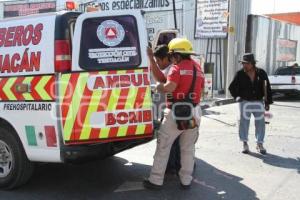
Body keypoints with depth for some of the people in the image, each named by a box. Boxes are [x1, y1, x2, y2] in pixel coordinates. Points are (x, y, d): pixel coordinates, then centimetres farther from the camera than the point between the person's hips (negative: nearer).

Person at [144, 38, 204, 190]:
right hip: (194, 113, 7)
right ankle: (186, 180, 21)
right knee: (188, 149, 16)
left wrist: (159, 87, -3)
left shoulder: (178, 68, -9)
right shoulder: (198, 68, 14)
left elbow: (169, 87, -22)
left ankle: (156, 180, 9)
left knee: (163, 147, 5)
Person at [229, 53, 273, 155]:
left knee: (260, 123, 5)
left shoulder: (261, 73, -4)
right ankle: (245, 144, 16)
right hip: (245, 102, -1)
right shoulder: (240, 74, -6)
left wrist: (268, 102, -1)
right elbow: (232, 87, 5)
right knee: (244, 122, 3)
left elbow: (267, 88, 1)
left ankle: (260, 144, 18)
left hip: (259, 102, 1)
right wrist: (236, 96, -8)